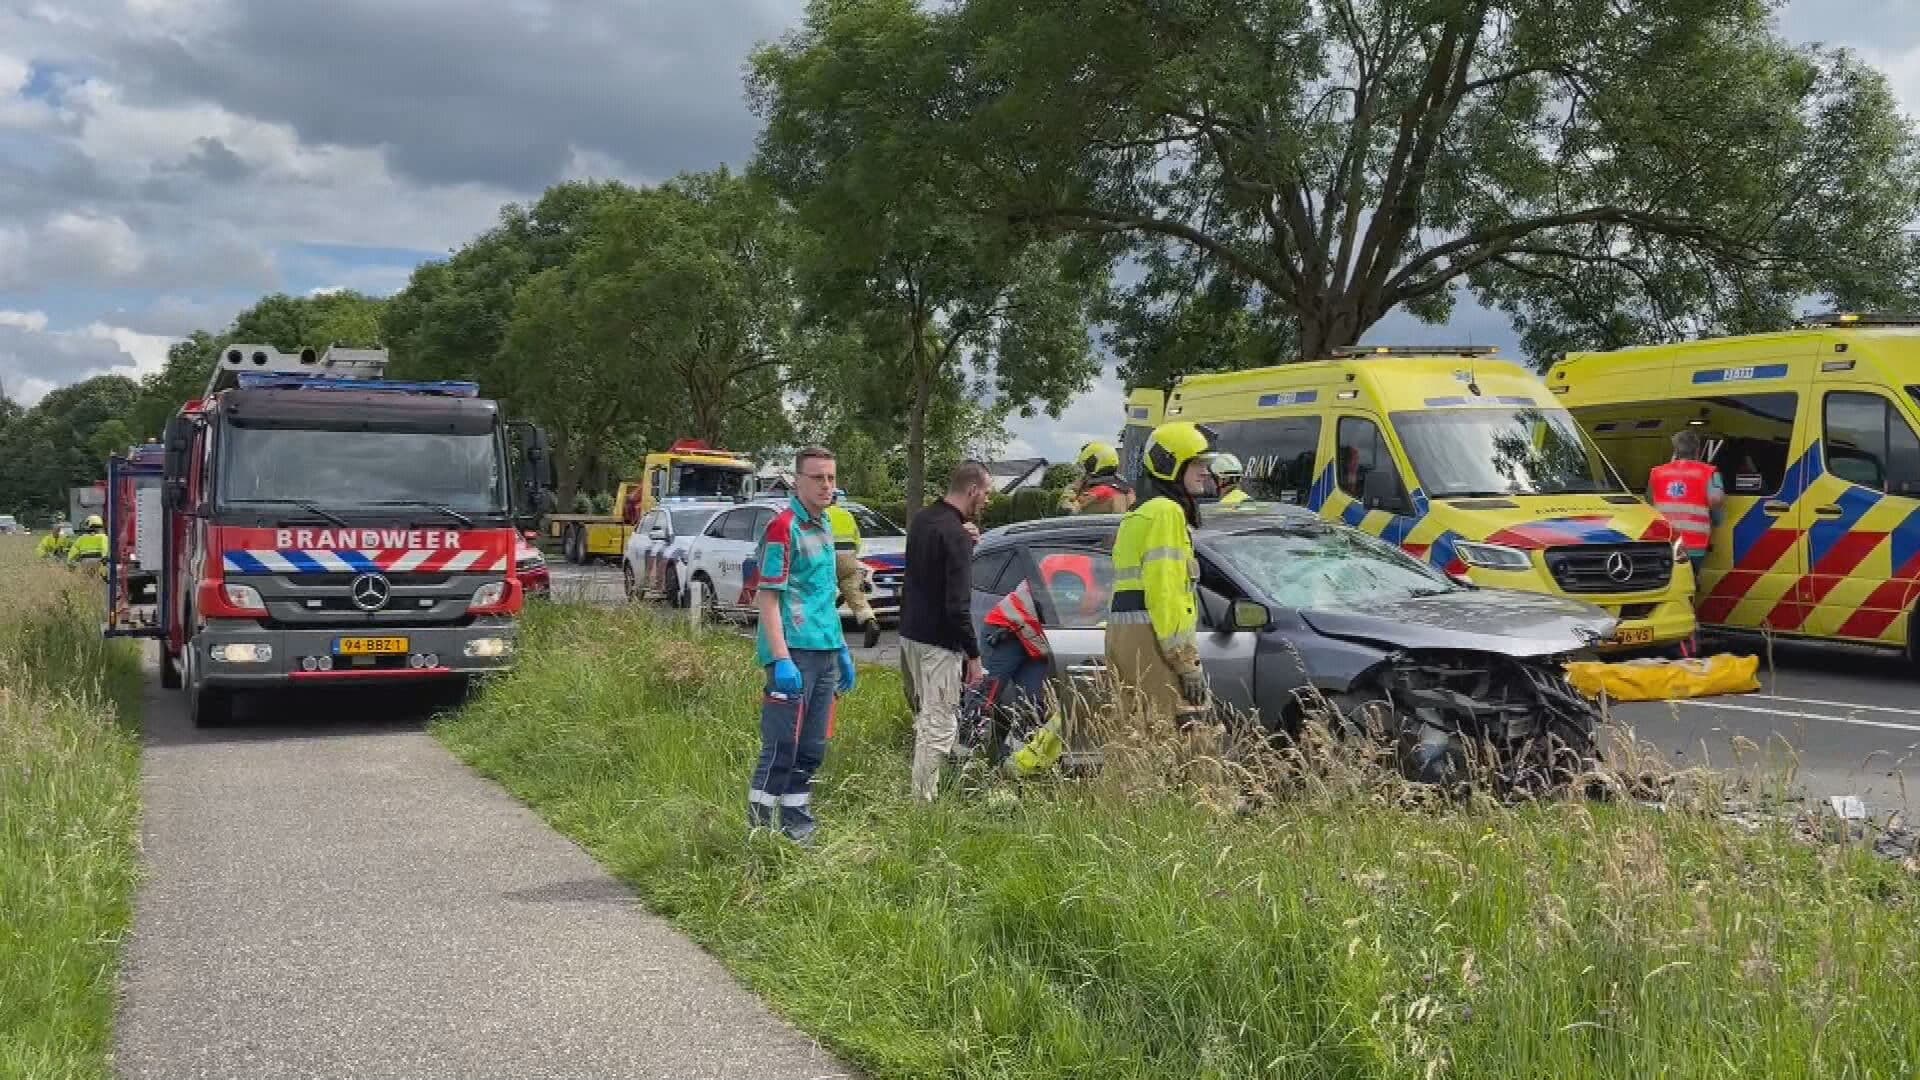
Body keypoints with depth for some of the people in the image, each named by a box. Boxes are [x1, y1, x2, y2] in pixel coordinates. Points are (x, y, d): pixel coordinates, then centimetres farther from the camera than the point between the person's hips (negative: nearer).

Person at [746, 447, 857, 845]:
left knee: (811, 749, 12)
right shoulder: (783, 528, -11)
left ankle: (797, 826, 21)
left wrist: (841, 649, 22)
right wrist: (781, 659, -22)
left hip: (825, 653, 8)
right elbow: (766, 597, -15)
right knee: (781, 748, -6)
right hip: (795, 653, -8)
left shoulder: (823, 528, 15)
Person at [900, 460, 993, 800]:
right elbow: (958, 606, -22)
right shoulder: (956, 535, -19)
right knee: (940, 725, -4)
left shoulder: (921, 520, 8)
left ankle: (922, 792, 25)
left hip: (910, 632, 9)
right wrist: (973, 655, -15)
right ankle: (923, 801, -2)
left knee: (927, 717, 19)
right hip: (938, 642, -9)